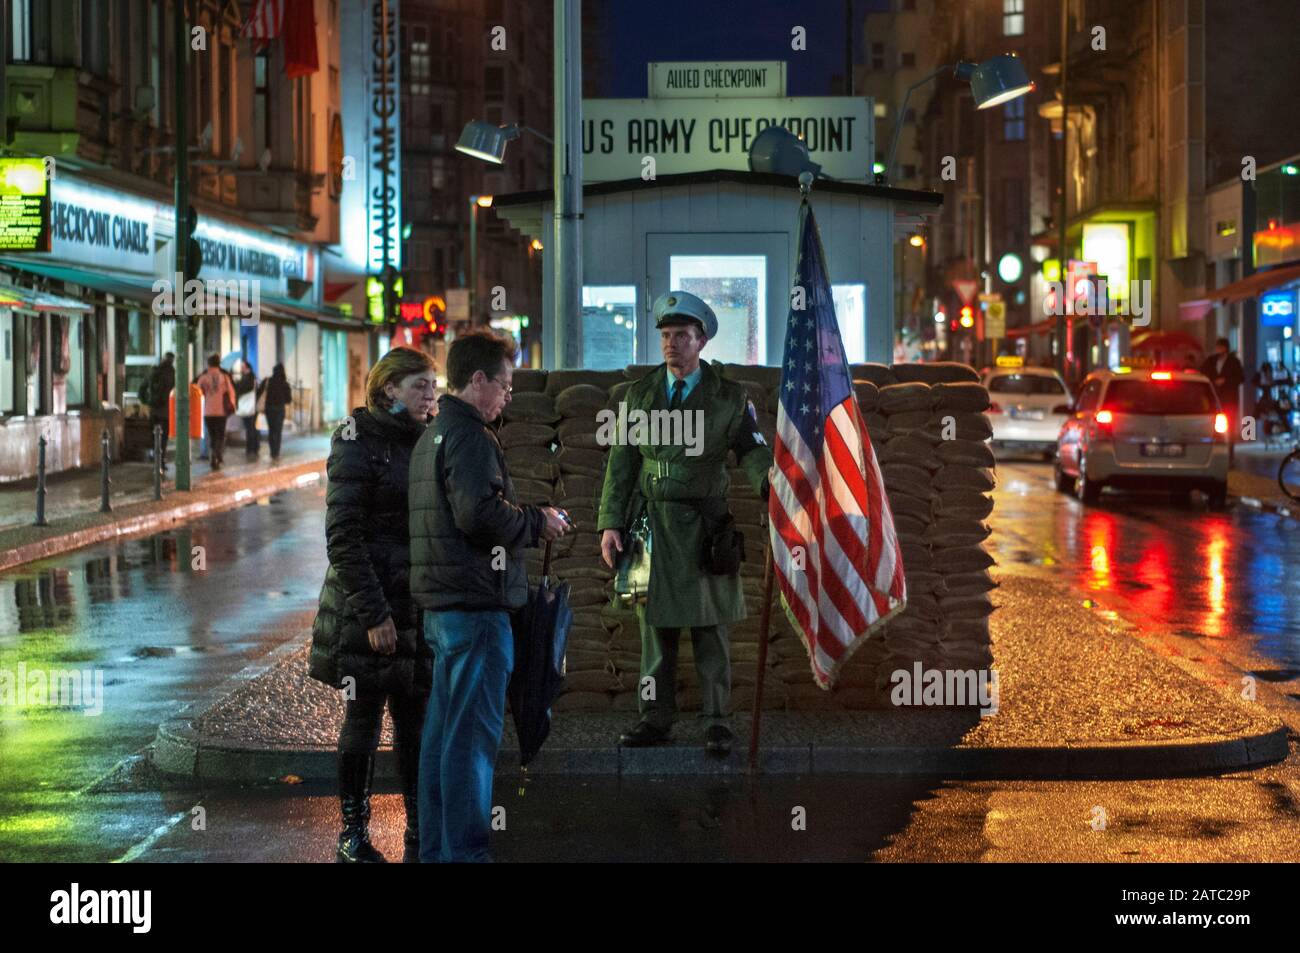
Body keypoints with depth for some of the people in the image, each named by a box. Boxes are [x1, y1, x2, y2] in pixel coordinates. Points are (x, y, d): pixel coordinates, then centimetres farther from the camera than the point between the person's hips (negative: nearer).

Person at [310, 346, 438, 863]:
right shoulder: (358, 443, -9)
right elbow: (343, 538, -13)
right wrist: (373, 614, -18)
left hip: (419, 602, 6)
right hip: (369, 602, -6)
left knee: (416, 716, 7)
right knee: (364, 716, 3)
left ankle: (420, 830, 14)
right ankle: (352, 834, 13)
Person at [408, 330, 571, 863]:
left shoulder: (432, 435, 18)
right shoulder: (471, 437, -13)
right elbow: (480, 513, -24)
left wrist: (527, 524, 15)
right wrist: (538, 522, -9)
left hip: (441, 607, 10)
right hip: (476, 604, -10)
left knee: (443, 733, 14)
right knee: (473, 735, -6)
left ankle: (436, 848, 20)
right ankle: (466, 851, -4)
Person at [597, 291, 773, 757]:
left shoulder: (729, 398, 0)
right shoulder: (640, 394, 7)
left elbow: (752, 449, -1)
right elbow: (621, 462, 8)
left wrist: (770, 482, -23)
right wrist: (610, 523, 2)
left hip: (703, 525, -2)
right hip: (650, 523, 3)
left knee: (709, 628, 0)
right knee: (656, 626, 7)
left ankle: (717, 723, 5)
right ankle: (656, 720, 14)